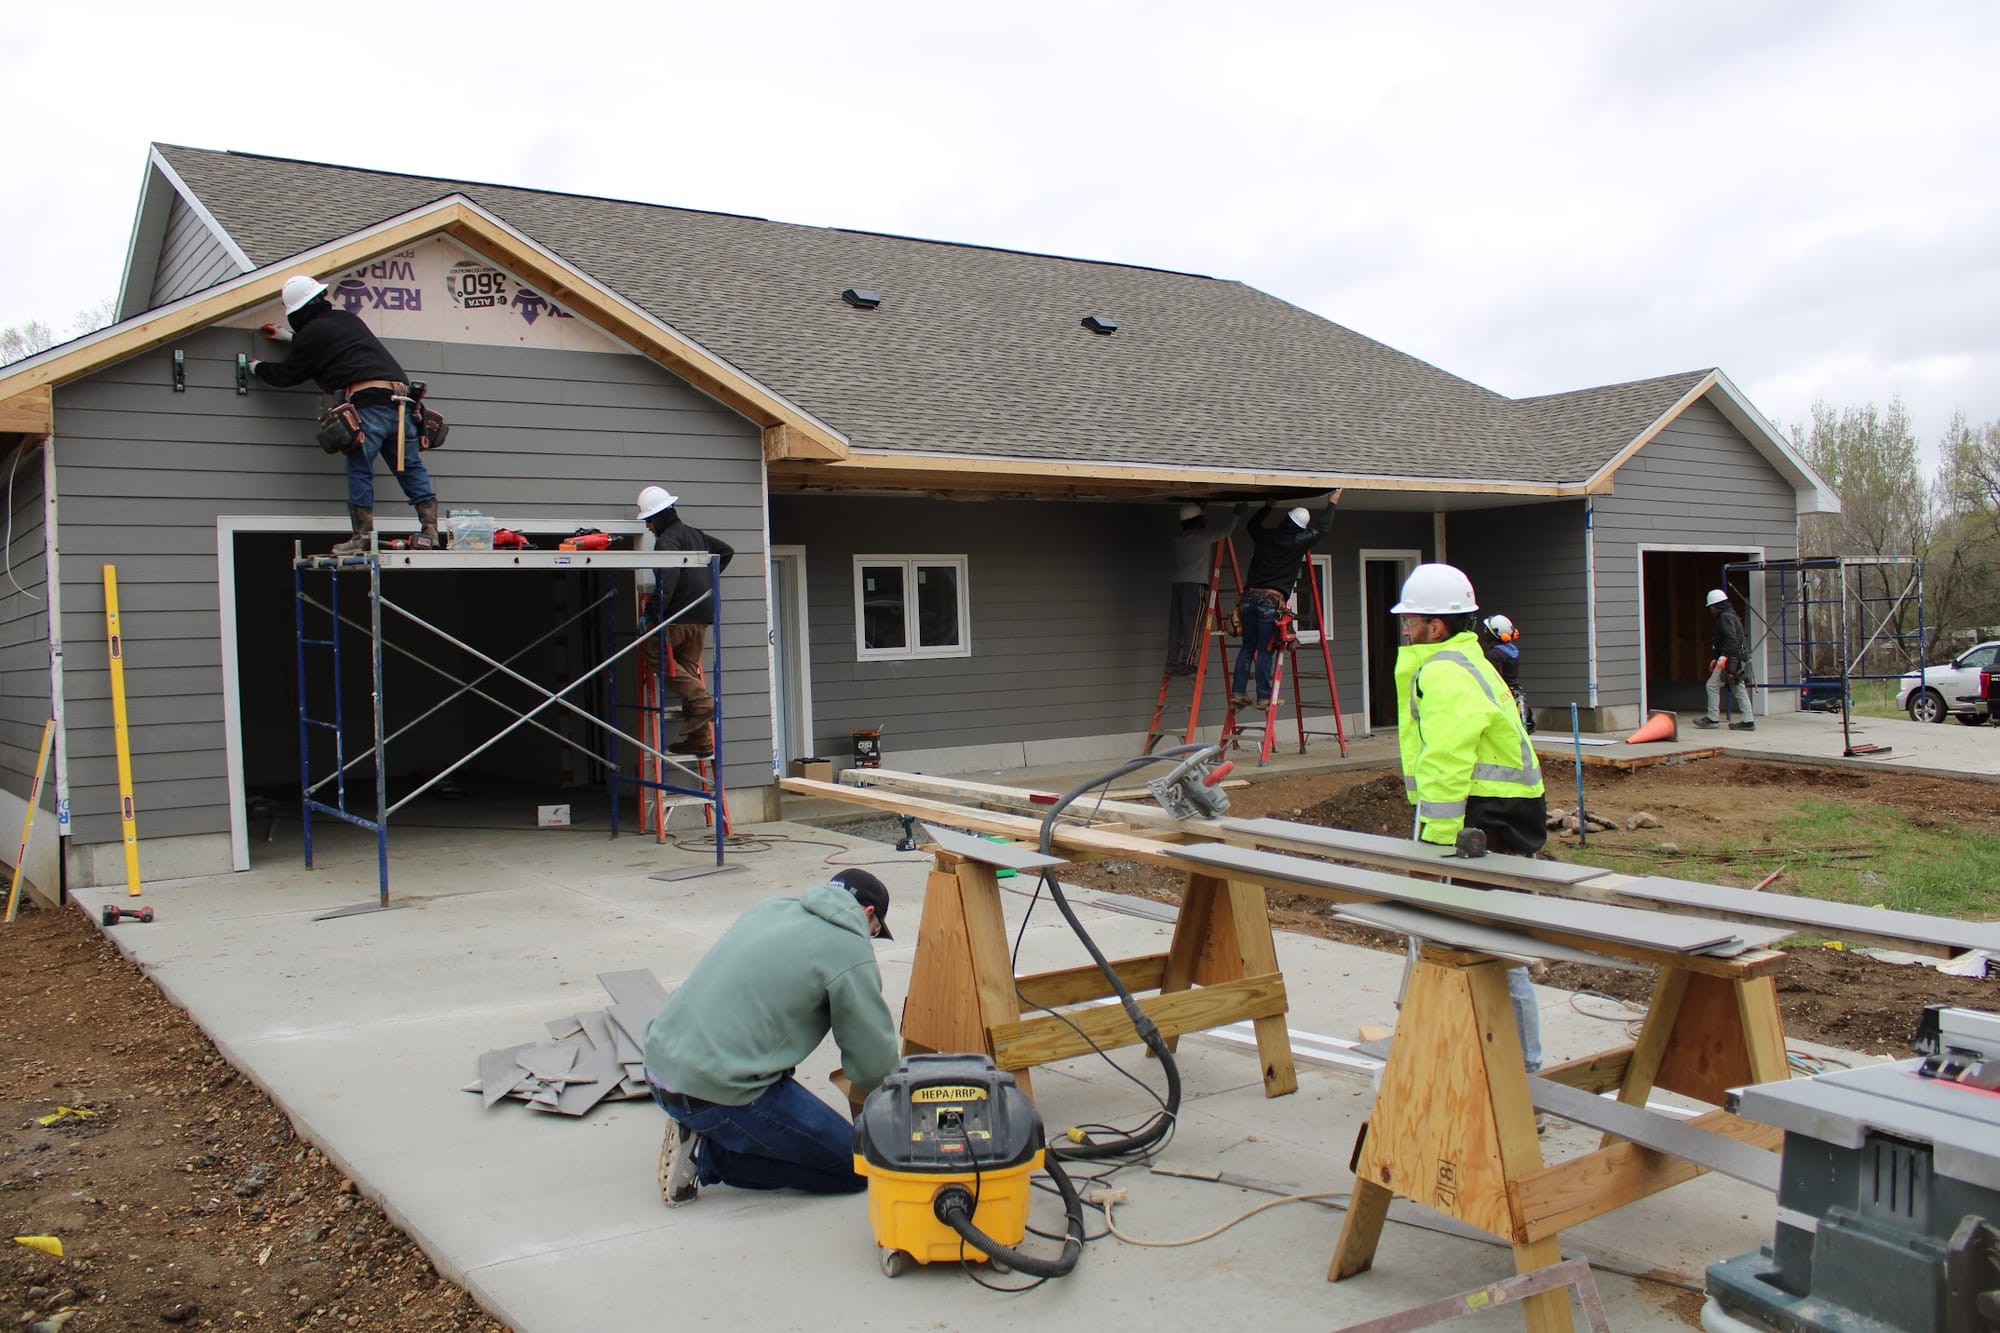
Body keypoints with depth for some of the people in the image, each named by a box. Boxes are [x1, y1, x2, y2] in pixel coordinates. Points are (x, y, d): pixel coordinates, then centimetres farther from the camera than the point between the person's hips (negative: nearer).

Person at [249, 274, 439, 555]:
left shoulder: (310, 334, 7)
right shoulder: (348, 318, 27)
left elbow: (286, 375, 18)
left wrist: (258, 367, 38)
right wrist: (289, 337, 54)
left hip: (366, 402, -6)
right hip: (400, 399, 6)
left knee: (359, 471, -1)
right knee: (412, 469, 8)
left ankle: (363, 537, -4)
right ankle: (429, 531, 3)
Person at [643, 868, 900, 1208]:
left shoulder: (770, 906, 14)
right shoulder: (849, 952, -7)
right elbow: (875, 1061, -1)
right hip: (716, 1089, -9)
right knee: (858, 1166, 1)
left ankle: (696, 1131, 12)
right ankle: (706, 1155, -3)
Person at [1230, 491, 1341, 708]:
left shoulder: (1265, 536, 9)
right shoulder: (1298, 542, -2)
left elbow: (1253, 525, 34)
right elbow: (1322, 529, 11)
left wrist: (1270, 507, 46)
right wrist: (1331, 505, 25)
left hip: (1250, 597, 4)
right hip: (1272, 601, -4)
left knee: (1247, 647, 11)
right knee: (1264, 650, -2)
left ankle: (1238, 692, 8)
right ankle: (1263, 697, 2)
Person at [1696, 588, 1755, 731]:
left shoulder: (1725, 617, -10)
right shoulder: (1732, 616, 23)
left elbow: (1731, 639, -21)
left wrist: (1723, 656, -25)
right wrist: (1715, 659, 26)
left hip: (1730, 659, -10)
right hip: (1738, 660, 10)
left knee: (1712, 686, -4)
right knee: (1738, 689, 8)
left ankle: (1713, 718, -2)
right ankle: (1748, 721, 6)